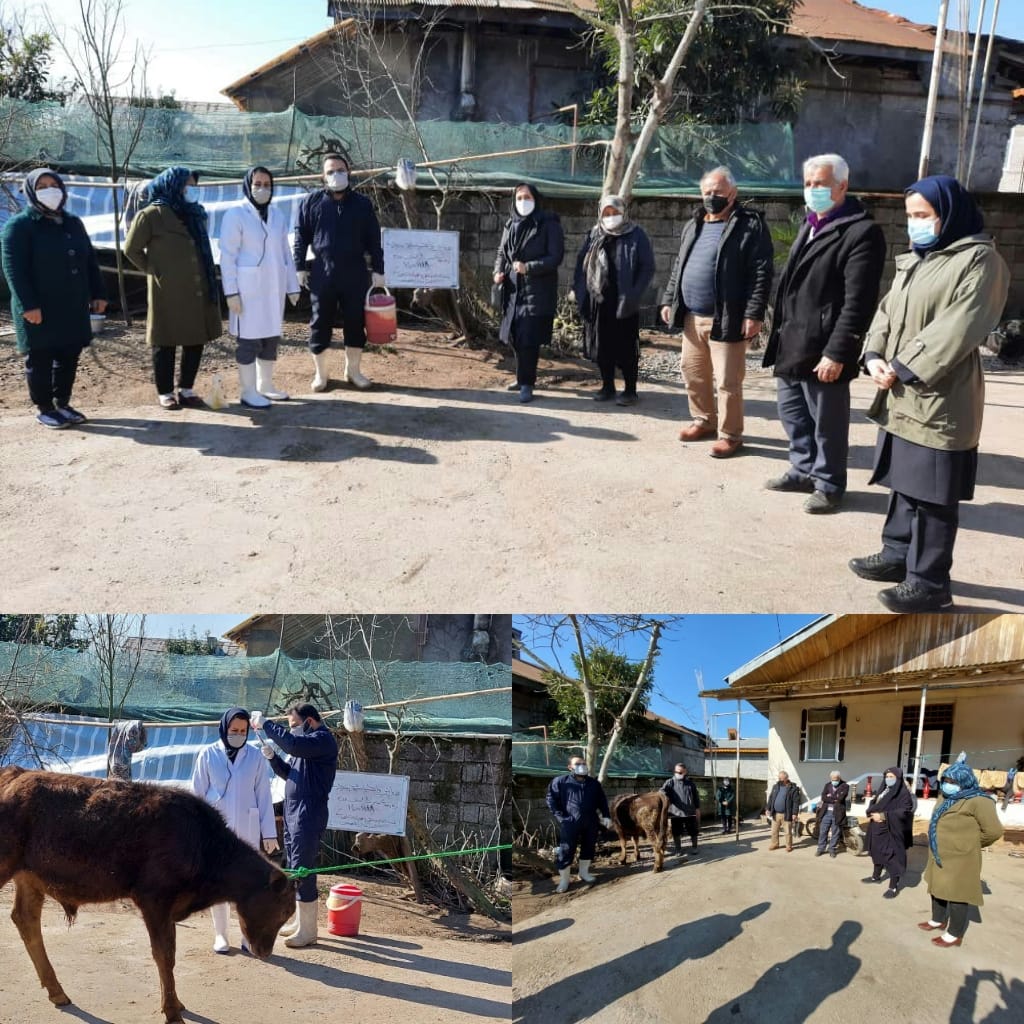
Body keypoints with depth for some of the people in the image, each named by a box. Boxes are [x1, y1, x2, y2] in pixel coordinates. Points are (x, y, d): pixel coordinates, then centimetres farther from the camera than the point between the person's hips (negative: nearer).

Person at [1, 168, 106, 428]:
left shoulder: (73, 223, 13)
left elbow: (90, 261, 17)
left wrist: (97, 294, 9)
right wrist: (28, 305, -20)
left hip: (73, 308, 6)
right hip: (40, 310, -6)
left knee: (69, 357, 10)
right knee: (40, 360, 2)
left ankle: (62, 404, 23)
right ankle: (44, 409, 11)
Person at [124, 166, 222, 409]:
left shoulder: (194, 214, 13)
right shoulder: (152, 215, -5)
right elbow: (132, 249, -1)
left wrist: (208, 284, 12)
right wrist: (154, 270, 1)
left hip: (196, 291, 6)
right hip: (167, 293, -6)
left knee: (196, 340, 8)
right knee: (165, 343, 3)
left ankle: (186, 389, 20)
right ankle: (165, 393, 13)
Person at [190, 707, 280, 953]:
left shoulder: (255, 757, 0)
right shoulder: (208, 754, -2)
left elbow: (263, 796, 2)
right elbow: (198, 794, 1)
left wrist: (269, 832, 0)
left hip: (247, 829, 1)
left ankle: (248, 935, 14)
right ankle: (220, 934, 18)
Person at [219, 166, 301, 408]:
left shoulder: (277, 214, 11)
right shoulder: (236, 214, -7)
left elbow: (285, 252, 14)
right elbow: (228, 256, -10)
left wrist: (292, 286, 10)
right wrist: (231, 291, -16)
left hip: (273, 287, 6)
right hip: (248, 288, -6)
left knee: (272, 336, 12)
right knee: (249, 338, -2)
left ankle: (265, 385, 25)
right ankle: (248, 392, 3)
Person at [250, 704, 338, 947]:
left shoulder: (323, 739, -12)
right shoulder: (307, 741, 18)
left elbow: (293, 744, -30)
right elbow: (288, 772, 21)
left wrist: (265, 723, -21)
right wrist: (272, 757, 3)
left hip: (308, 816, -10)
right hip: (292, 814, 10)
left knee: (302, 872, -7)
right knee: (294, 870, 14)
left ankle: (308, 930, 0)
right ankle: (300, 922, 24)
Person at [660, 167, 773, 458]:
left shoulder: (751, 225, -7)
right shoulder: (693, 225, 15)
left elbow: (761, 273, -12)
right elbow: (678, 268, 22)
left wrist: (753, 313, -18)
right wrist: (669, 301, 14)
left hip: (726, 319, -7)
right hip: (692, 317, 7)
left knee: (727, 382, -2)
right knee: (693, 373, 16)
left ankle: (730, 434, 10)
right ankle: (704, 420, 34)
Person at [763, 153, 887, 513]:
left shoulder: (861, 232, -14)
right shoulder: (811, 225, 16)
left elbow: (858, 302, -19)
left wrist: (836, 352, -22)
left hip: (821, 349, -9)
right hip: (791, 345, 9)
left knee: (826, 421, 4)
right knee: (792, 413, 19)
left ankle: (828, 484, 20)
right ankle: (805, 470, 35)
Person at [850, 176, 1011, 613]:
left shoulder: (980, 260, -11)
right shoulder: (914, 259, 17)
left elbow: (956, 330, -19)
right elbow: (888, 311, 13)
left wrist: (903, 370, -19)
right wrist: (875, 357, -5)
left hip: (940, 402, -8)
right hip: (901, 399, 8)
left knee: (933, 496, -2)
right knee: (903, 483, 19)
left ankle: (930, 582, 6)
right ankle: (897, 555, 32)